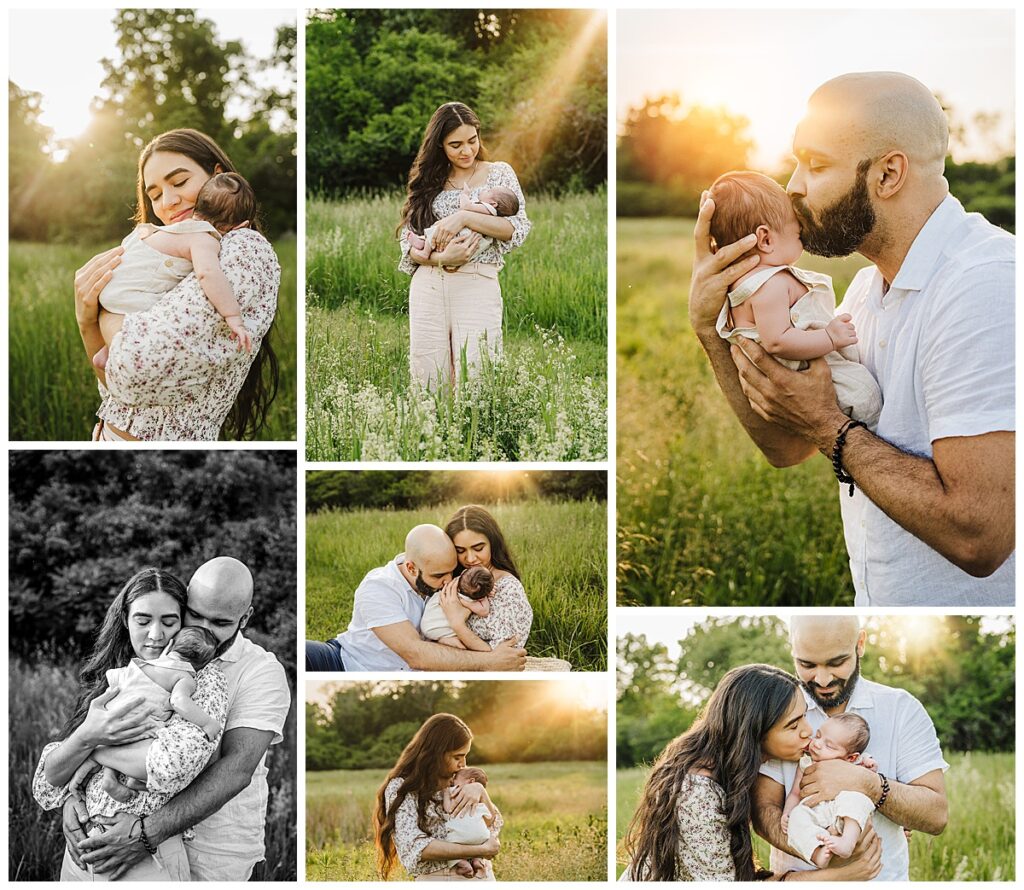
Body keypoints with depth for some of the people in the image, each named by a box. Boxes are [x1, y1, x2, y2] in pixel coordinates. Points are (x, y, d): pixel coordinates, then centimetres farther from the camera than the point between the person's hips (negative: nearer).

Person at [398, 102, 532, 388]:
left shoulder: (498, 173, 8)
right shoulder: (428, 181, 13)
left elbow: (519, 229, -5)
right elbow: (407, 241, 6)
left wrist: (464, 217, -15)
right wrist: (442, 258, -13)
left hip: (477, 287, -2)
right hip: (427, 287, 2)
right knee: (428, 383, 1)